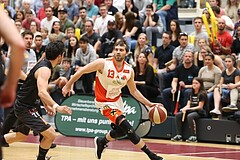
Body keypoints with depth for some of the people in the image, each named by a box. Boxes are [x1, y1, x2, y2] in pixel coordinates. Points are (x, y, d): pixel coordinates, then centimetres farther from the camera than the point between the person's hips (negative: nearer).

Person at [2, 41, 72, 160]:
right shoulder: (45, 69, -22)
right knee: (51, 135, -12)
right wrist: (57, 107, -46)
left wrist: (46, 106, 26)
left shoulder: (43, 65, 9)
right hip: (24, 108, -10)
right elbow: (42, 92, -37)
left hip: (22, 105, 10)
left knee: (21, 135, 29)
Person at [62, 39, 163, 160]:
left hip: (117, 100, 7)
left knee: (120, 130, 17)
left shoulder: (129, 71, -8)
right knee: (127, 127, -18)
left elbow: (134, 91, 4)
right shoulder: (103, 63, -23)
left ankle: (101, 142, 46)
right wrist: (68, 86, -7)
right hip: (104, 102, -7)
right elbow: (82, 71, -14)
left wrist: (150, 104, -3)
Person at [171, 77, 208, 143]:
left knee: (190, 116, -37)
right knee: (178, 115, -13)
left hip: (200, 112, -8)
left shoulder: (202, 94, -7)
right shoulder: (191, 94, 17)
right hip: (191, 111, 8)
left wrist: (188, 108, -18)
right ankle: (179, 135, -15)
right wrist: (185, 109, -14)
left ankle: (193, 137, -33)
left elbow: (200, 107, -13)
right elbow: (188, 105, 10)